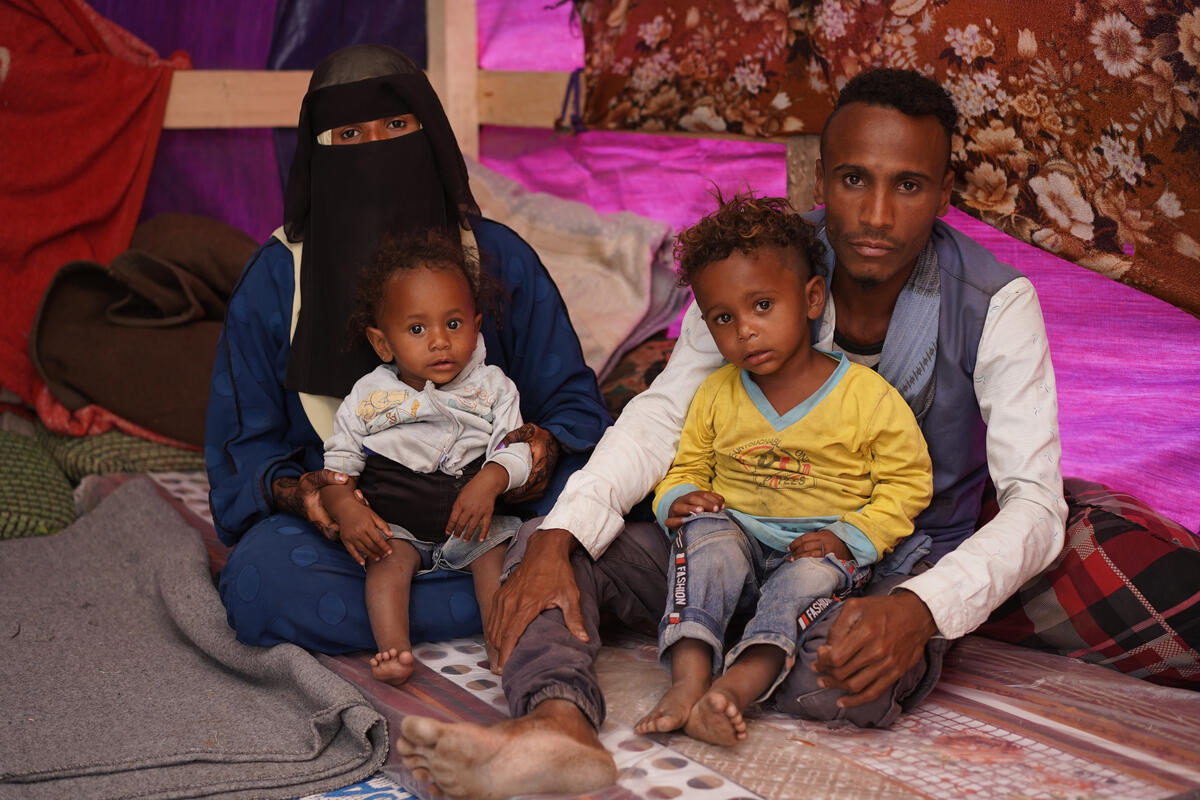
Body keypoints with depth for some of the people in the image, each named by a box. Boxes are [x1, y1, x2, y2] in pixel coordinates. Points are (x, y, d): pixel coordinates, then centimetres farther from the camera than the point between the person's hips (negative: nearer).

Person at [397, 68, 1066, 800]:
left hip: (905, 558, -3)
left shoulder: (994, 302, -16)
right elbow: (663, 417, -9)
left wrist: (921, 608, -40)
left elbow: (1036, 505, -20)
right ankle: (558, 726, -48)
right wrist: (557, 540, -26)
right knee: (548, 549, -17)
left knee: (847, 679, -39)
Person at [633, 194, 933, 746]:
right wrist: (679, 499, -7)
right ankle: (688, 679, -41)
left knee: (813, 576, -34)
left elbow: (907, 483, -3)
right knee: (704, 533, -28)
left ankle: (736, 686, -51)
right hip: (739, 538, 3)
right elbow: (688, 466, 17)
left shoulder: (868, 396, -7)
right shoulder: (715, 396, 5)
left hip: (821, 549, -2)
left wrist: (850, 537, -16)